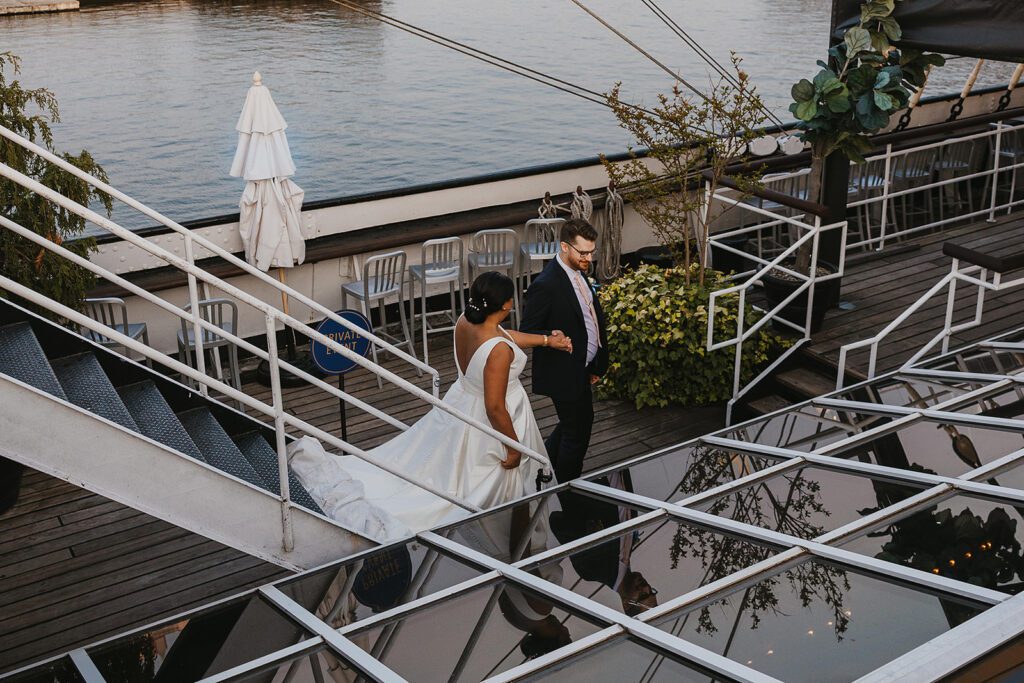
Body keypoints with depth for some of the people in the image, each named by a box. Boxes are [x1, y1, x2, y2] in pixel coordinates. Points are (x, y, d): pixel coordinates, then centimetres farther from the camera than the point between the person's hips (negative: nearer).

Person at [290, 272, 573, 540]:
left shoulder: (465, 321, -10)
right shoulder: (499, 351, -35)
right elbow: (495, 408, -28)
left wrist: (546, 339, 17)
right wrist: (514, 447, -14)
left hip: (460, 403, 8)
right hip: (487, 425, -7)